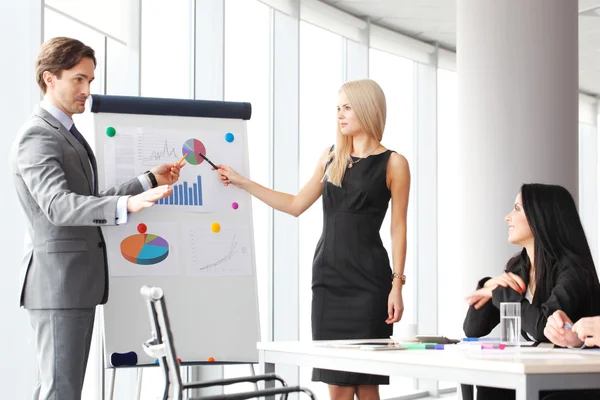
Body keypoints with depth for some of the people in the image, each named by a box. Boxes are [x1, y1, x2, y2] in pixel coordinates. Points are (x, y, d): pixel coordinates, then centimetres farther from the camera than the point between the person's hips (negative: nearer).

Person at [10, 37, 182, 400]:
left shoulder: (66, 133, 19)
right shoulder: (37, 136, -14)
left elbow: (90, 202, 22)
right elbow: (58, 205, -30)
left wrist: (149, 182, 17)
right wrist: (127, 205, -42)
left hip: (76, 282, 10)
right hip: (58, 281, -10)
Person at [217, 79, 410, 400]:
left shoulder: (392, 163, -2)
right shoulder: (332, 156, 12)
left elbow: (398, 228, -3)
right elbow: (296, 205, 18)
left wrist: (397, 284, -10)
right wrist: (241, 182, 16)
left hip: (368, 278, -4)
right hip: (329, 275, 5)